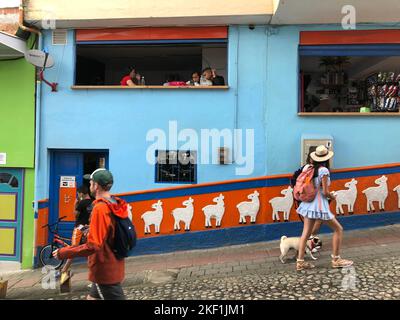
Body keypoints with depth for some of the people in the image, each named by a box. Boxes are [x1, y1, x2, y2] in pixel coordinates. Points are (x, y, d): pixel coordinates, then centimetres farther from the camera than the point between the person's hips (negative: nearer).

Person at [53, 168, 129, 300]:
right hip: (113, 267, 9)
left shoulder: (100, 208, -23)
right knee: (92, 297, 22)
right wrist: (91, 231, 24)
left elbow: (93, 246, -27)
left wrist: (63, 253, -19)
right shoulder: (117, 206, 2)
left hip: (105, 270, -9)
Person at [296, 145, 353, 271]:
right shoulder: (324, 170, -15)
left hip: (309, 203, 7)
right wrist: (333, 197, 3)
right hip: (320, 204, -7)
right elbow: (325, 192, -15)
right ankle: (336, 259, 15)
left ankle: (300, 262, 11)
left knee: (306, 233, 9)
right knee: (338, 229, 10)